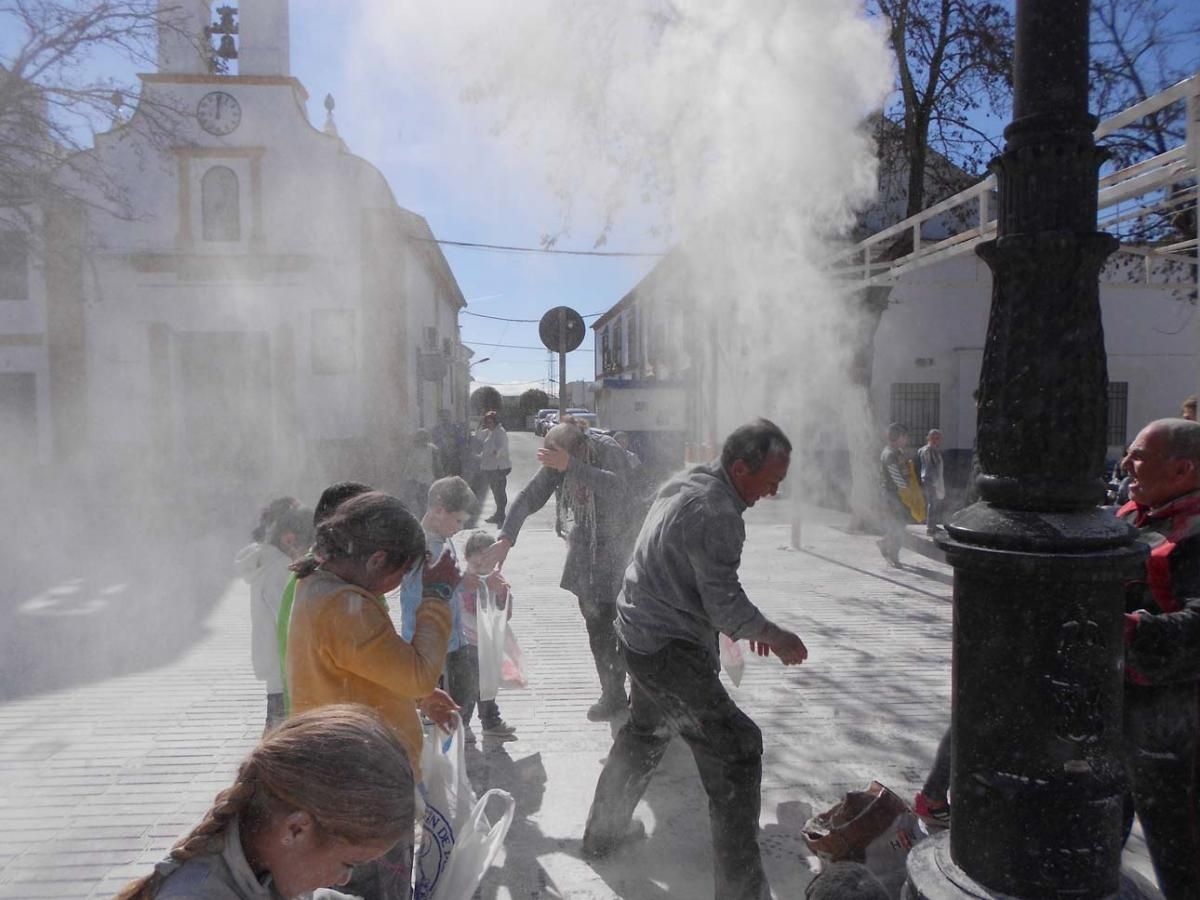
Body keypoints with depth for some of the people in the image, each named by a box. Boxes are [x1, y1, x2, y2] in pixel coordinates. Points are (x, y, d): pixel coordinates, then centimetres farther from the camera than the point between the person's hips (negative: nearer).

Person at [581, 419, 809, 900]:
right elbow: (726, 604, -22)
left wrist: (746, 623, 15)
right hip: (669, 649, -10)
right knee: (736, 749, -2)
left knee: (644, 732, 28)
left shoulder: (685, 482, 5)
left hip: (639, 631, 10)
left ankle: (603, 832, 47)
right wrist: (774, 636, -6)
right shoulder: (716, 514, -25)